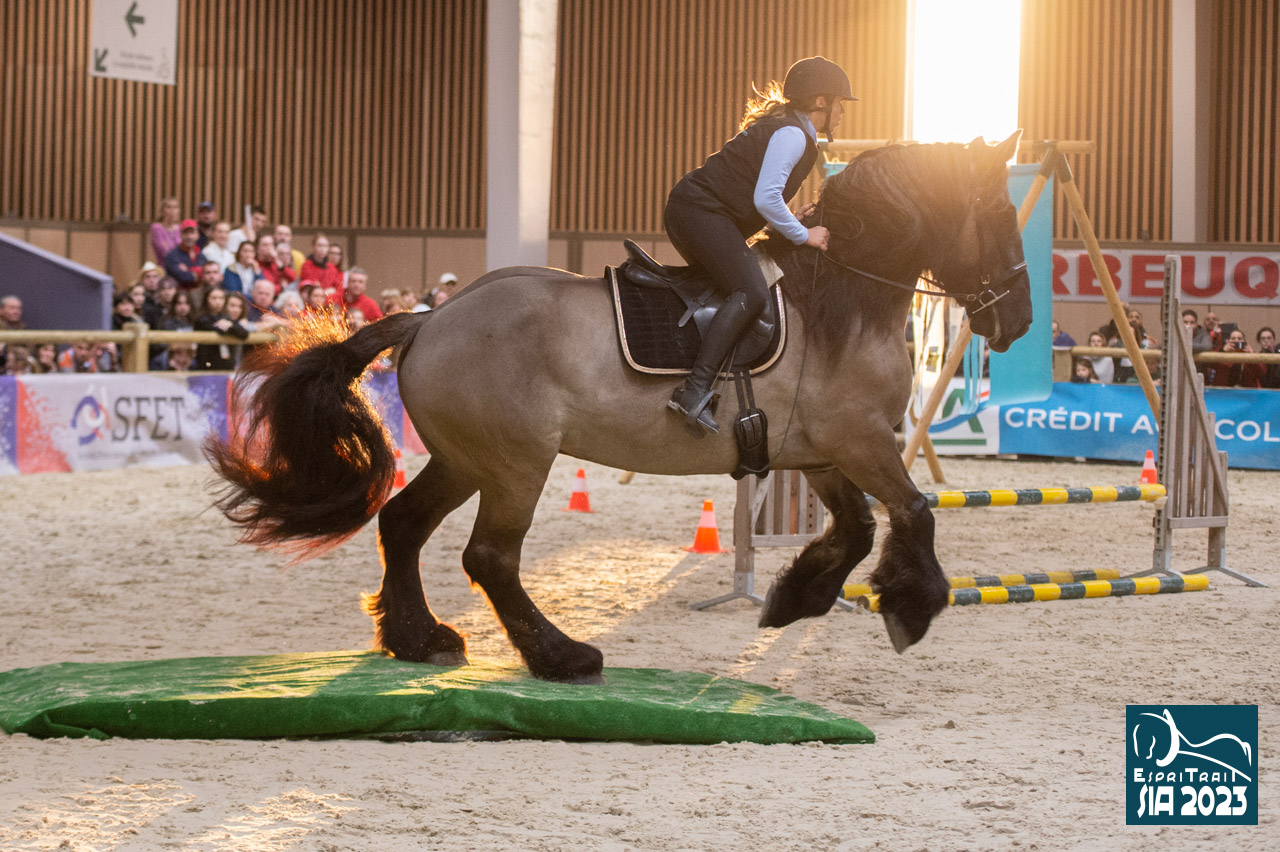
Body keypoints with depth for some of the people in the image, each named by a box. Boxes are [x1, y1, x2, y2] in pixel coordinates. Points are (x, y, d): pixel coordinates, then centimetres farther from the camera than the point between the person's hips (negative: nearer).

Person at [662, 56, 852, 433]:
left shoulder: (783, 127, 23)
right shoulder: (792, 134, -11)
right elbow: (765, 198, -21)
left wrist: (789, 221, 16)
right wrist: (803, 235, -10)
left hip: (688, 211, 11)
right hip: (700, 211, -11)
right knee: (749, 293, -23)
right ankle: (694, 390, -35)